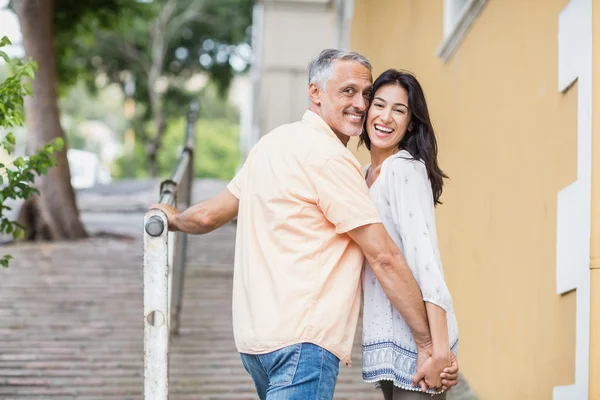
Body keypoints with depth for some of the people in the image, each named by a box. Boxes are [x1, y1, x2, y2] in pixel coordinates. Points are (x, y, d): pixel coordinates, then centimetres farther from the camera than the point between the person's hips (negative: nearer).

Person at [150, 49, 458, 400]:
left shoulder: (274, 143, 14)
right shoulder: (329, 157, -12)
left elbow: (210, 215, 23)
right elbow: (385, 258, -12)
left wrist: (176, 219, 47)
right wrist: (428, 344, -9)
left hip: (256, 336, 10)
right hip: (302, 343, -10)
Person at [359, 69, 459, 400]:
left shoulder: (405, 169, -12)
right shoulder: (367, 174, 15)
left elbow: (424, 254, -22)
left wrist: (439, 347, -29)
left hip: (416, 335, -9)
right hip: (386, 335, 9)